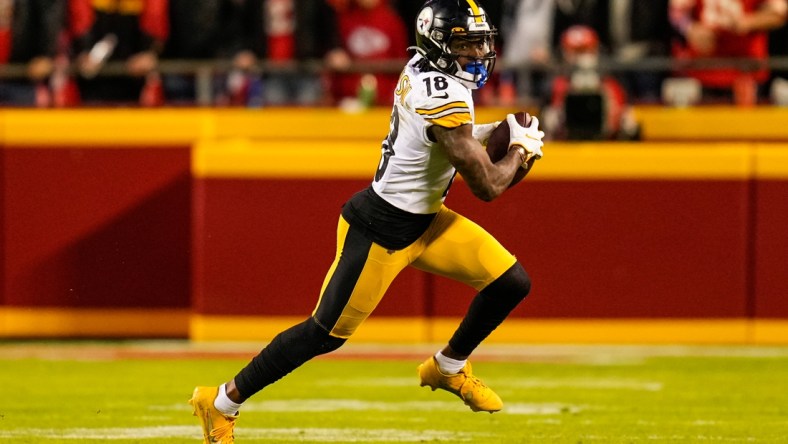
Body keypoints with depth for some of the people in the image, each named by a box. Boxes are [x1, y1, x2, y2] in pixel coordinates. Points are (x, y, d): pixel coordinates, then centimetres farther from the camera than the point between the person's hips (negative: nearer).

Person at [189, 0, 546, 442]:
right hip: (381, 232, -9)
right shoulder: (445, 100, -28)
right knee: (327, 332, 1)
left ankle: (449, 368, 30)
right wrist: (521, 148, -5)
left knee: (513, 283, 7)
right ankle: (223, 402, 15)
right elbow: (488, 186, -24)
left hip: (423, 220, 9)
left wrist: (489, 132, 7)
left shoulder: (419, 70, -1)